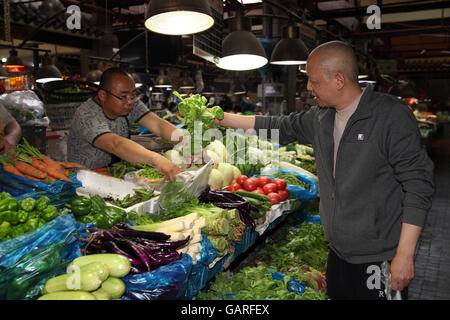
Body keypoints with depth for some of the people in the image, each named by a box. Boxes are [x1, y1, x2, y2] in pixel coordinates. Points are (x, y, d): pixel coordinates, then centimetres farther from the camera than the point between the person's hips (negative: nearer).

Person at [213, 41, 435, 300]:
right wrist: (222, 118, 18)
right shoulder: (320, 118, 5)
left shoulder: (392, 115, -16)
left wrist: (405, 255, -19)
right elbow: (279, 127, 17)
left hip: (380, 259, -6)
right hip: (338, 251, 7)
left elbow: (419, 185, -17)